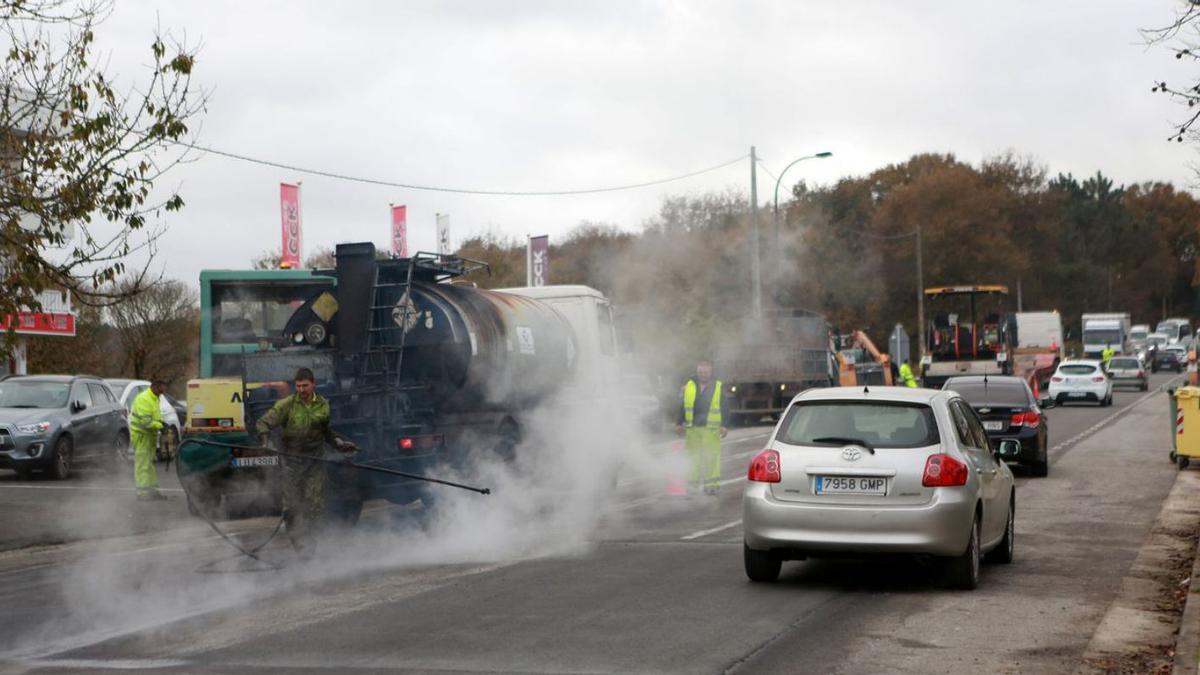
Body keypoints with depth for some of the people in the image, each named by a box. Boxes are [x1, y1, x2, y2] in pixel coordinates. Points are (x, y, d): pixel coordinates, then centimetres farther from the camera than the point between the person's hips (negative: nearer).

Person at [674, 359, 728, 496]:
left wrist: (724, 425, -2)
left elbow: (725, 408, 6)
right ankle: (692, 484, 10)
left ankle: (711, 485, -2)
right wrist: (679, 423, 9)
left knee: (712, 457, -5)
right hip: (692, 428, 2)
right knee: (693, 457, 5)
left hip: (711, 429, -2)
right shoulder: (688, 387, 9)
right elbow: (681, 406, 14)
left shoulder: (718, 387, 5)